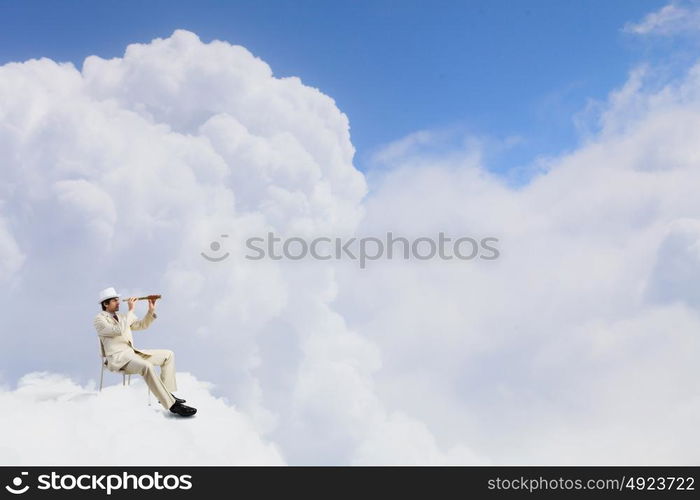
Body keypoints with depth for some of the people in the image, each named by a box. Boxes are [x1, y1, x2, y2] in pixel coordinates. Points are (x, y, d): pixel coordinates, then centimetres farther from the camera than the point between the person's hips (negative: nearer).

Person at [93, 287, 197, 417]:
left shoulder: (122, 317, 19)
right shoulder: (99, 319, -5)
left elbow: (142, 325, 17)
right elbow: (119, 330, -21)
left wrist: (151, 310, 1)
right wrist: (130, 310, -19)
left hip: (133, 353, 9)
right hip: (118, 359, -9)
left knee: (168, 354, 6)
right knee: (147, 366, -36)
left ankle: (167, 393, 3)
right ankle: (172, 404, -35)